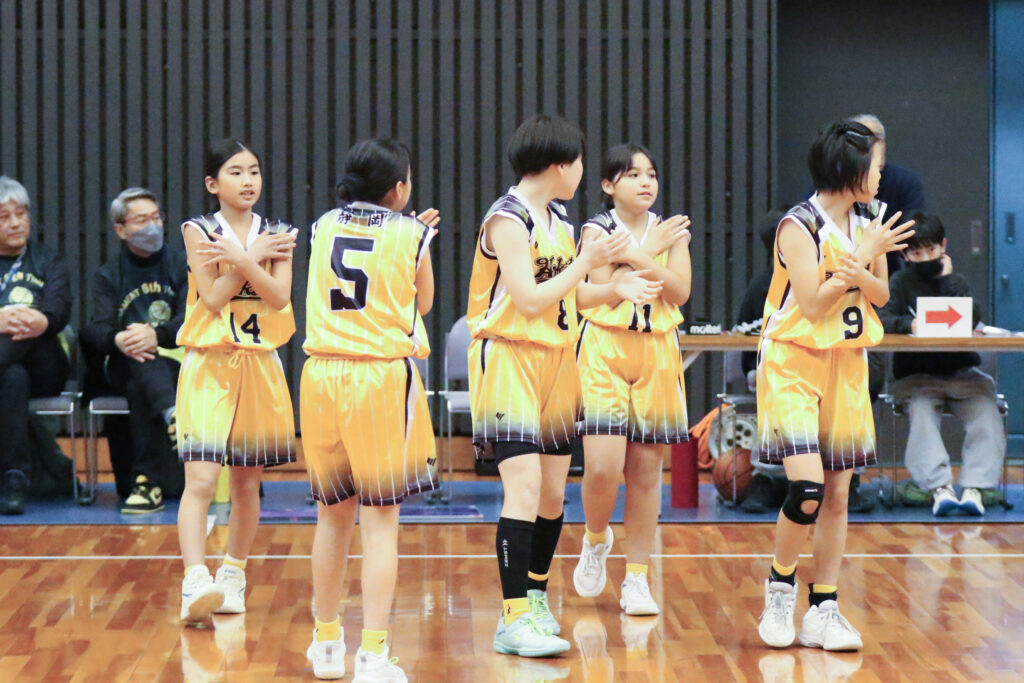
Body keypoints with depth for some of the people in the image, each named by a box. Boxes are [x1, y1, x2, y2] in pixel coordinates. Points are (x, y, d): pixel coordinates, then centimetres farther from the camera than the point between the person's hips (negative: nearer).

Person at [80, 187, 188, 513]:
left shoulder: (182, 264, 12)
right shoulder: (107, 276, 16)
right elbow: (97, 329, -3)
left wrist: (157, 335, -29)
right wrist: (118, 340, -30)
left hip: (177, 361, 0)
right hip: (122, 367, 1)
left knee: (139, 388, -36)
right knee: (140, 356, -37)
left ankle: (147, 483, -45)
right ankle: (173, 415, -63)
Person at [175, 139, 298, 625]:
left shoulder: (275, 235, 7)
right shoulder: (198, 231, -1)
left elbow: (279, 297, -7)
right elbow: (214, 297, -11)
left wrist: (239, 258, -17)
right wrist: (254, 257, -8)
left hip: (259, 366, 3)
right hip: (208, 365, -3)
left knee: (247, 483, 10)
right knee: (201, 480, -16)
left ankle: (233, 575, 26)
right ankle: (195, 584, -23)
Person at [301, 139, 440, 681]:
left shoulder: (323, 228, 9)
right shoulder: (412, 235, -2)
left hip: (322, 374, 4)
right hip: (384, 377, -4)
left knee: (332, 515, 16)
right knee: (380, 521, -2)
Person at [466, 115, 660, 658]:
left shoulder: (558, 219, 13)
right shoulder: (508, 219, -13)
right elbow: (530, 300, -20)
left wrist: (615, 290, 3)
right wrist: (586, 262, -12)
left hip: (557, 363, 8)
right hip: (510, 362, -8)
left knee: (552, 495, 10)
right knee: (524, 489, -15)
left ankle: (535, 597, 26)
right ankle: (514, 619, -13)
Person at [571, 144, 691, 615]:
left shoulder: (671, 231, 9)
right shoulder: (597, 230, 1)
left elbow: (680, 291, -4)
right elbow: (604, 289, -12)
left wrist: (634, 255, -14)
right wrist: (649, 250, -8)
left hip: (657, 354, 3)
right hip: (606, 351, -3)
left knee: (646, 470, 4)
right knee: (603, 467, -15)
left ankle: (637, 579, 13)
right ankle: (595, 538, 17)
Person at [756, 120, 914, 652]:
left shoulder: (868, 221, 6)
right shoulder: (800, 225, -13)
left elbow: (881, 295, 9)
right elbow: (814, 305, -17)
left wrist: (861, 275, -13)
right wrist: (869, 253, -14)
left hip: (847, 367, 6)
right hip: (794, 365, -6)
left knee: (838, 494, 5)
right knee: (807, 487, -17)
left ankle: (823, 611, 12)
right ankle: (780, 584, 8)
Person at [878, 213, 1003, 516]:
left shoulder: (956, 282, 11)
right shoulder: (901, 282, 8)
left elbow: (971, 319, -9)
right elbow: (882, 318, -10)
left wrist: (946, 279, -6)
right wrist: (908, 324, -29)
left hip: (960, 372, 2)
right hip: (916, 375, -1)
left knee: (986, 412, -26)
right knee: (921, 411, -32)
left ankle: (974, 488, -32)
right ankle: (940, 488, -41)